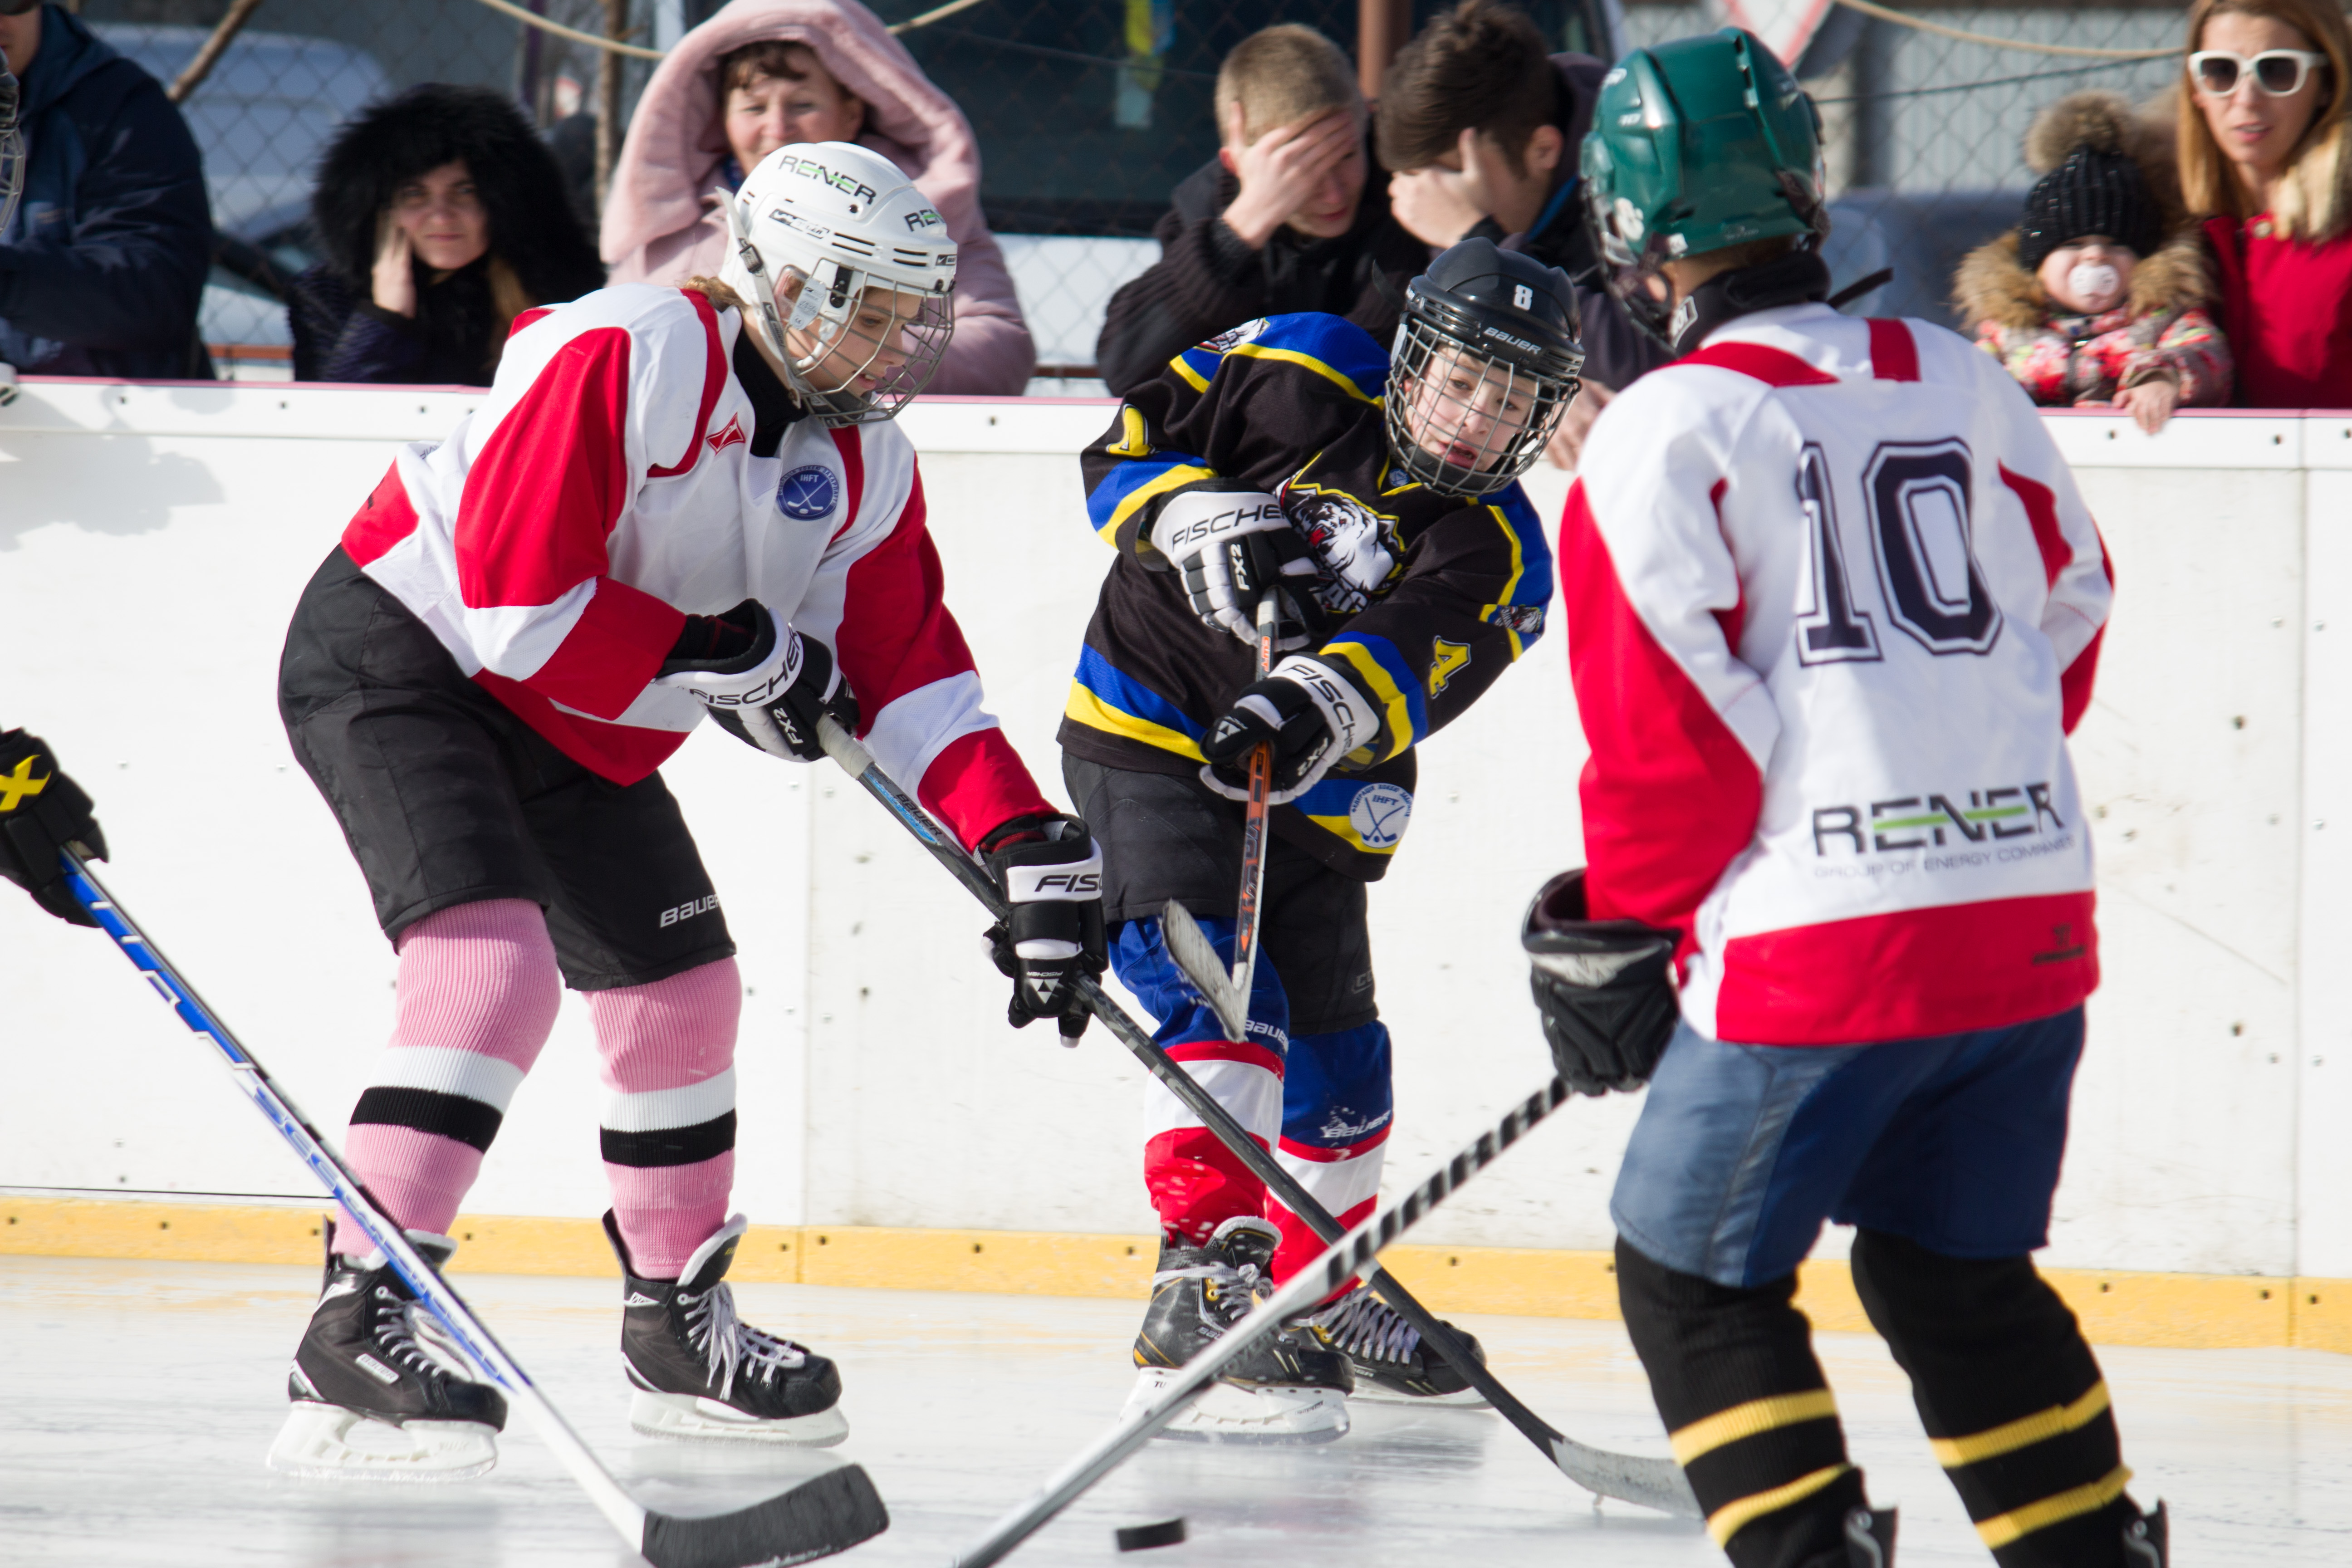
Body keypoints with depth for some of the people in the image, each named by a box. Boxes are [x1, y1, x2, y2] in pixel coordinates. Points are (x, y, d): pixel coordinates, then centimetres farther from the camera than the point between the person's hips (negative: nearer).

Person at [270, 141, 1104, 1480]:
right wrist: (728, 660, -22)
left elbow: (912, 673, 0)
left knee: (683, 991, 11)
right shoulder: (621, 360, -27)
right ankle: (355, 1332, -27)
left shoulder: (863, 461, -1)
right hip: (401, 655, -9)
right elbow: (515, 598, -29)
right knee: (496, 964, -26)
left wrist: (1030, 846, -13)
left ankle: (677, 1322, 31)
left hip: (578, 733, 9)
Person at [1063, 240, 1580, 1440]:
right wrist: (1202, 525, -20)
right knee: (1217, 1003, -22)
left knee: (1336, 1057, 16)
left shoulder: (1501, 557, -8)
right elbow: (1126, 449, -2)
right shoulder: (1297, 380, -9)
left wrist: (1317, 709, -46)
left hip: (1312, 800, 5)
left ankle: (1327, 1299, 37)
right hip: (1149, 739, -5)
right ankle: (1205, 1286, -32)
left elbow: (1406, 667, -27)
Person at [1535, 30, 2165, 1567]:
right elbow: (2070, 609, 18)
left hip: (1822, 944, -6)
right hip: (2035, 915, 6)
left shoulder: (1663, 432, -6)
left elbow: (1671, 726, -9)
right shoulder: (1957, 380, 10)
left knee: (1695, 1274, 8)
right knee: (1958, 1276, 20)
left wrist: (1619, 931, 4)